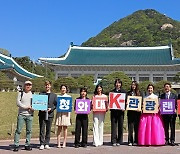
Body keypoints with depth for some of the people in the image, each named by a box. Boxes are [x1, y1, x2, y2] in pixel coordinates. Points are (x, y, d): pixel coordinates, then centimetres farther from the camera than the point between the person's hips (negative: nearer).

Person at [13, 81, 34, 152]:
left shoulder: (33, 94, 12)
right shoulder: (21, 93, 5)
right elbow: (18, 102, -4)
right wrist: (26, 107, -11)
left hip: (30, 115, 2)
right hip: (21, 114, -2)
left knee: (29, 130, 3)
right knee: (18, 130, -5)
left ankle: (27, 145, 11)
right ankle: (16, 145, -2)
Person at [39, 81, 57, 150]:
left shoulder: (54, 95, 11)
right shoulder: (41, 94, 10)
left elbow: (56, 104, 8)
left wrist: (51, 109, -9)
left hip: (50, 114, 1)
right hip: (42, 114, -1)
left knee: (48, 130, 5)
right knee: (42, 129, -2)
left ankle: (47, 144, 12)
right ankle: (42, 144, 4)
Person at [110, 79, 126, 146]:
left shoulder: (123, 91, 8)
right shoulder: (112, 92, 10)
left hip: (121, 110, 0)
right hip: (114, 110, 0)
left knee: (120, 125, 2)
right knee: (114, 125, -1)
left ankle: (119, 141, 9)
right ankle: (114, 141, 3)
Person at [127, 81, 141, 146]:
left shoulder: (139, 93, 8)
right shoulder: (128, 93, 10)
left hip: (137, 112, 0)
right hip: (130, 112, 0)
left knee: (136, 127, 3)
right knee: (130, 127, -2)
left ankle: (136, 141, 10)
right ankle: (130, 141, 2)